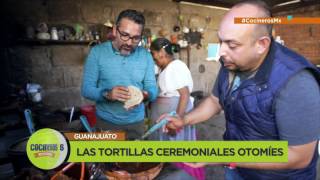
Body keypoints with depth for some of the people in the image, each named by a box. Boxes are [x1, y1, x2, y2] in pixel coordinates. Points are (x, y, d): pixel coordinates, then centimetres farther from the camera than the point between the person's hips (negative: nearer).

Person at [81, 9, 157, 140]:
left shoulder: (146, 56, -4)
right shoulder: (97, 52, -9)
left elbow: (153, 89, -3)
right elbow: (86, 89, -10)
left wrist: (145, 95, -27)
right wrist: (107, 94, -29)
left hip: (136, 122, 2)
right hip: (105, 122, -1)